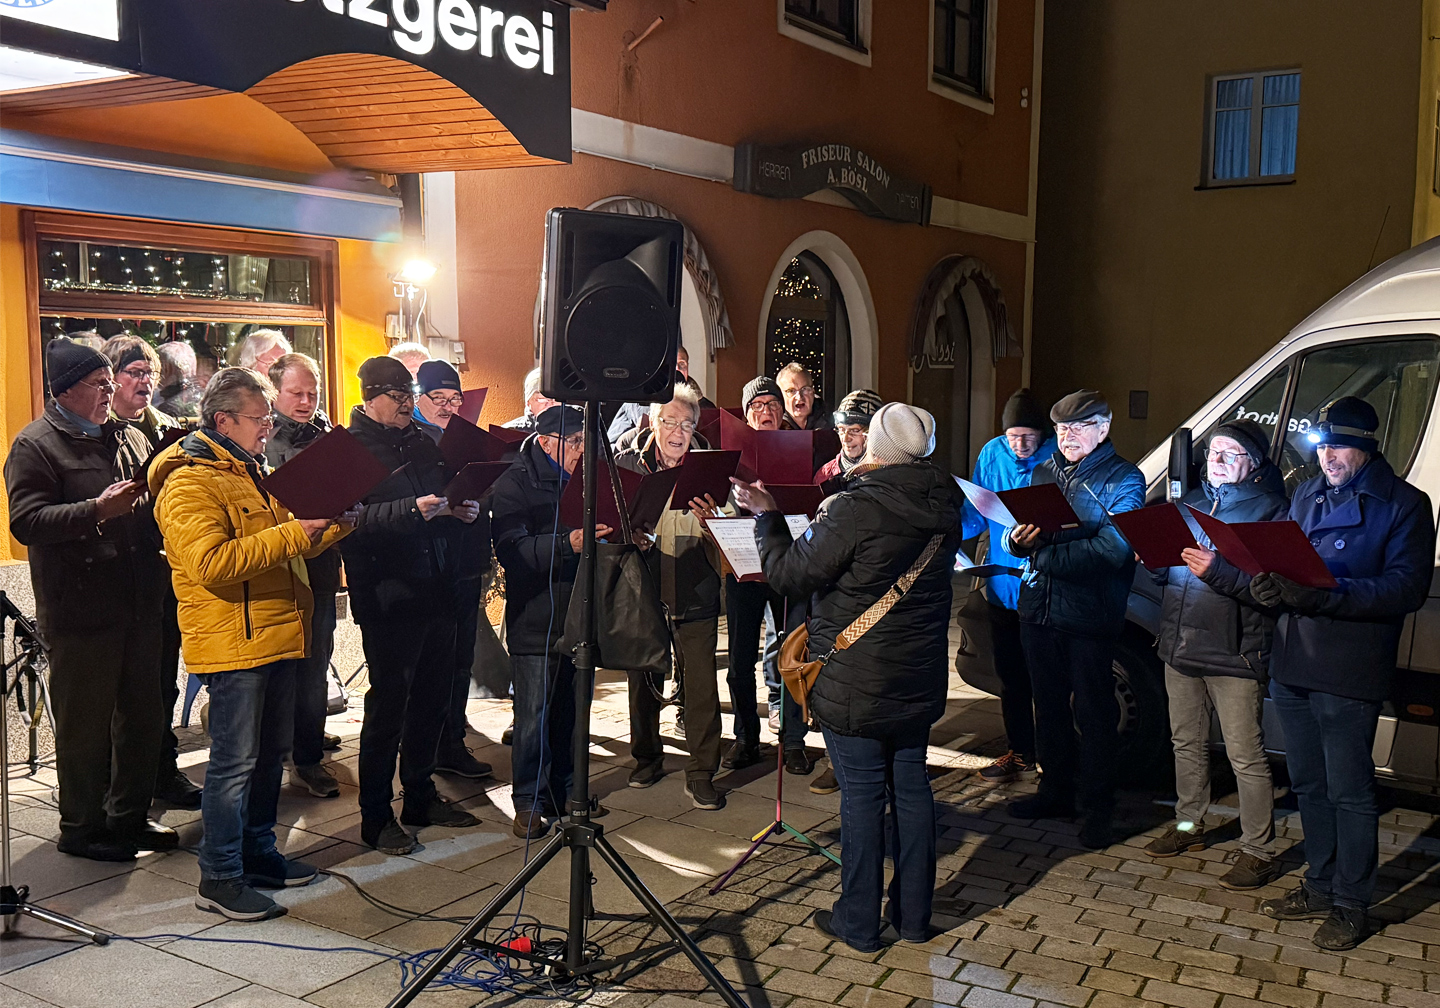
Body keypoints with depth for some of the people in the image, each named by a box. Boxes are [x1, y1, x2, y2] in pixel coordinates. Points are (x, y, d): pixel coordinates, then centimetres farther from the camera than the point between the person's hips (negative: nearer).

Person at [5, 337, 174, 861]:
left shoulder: (129, 437, 15)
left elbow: (157, 503, 27)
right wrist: (98, 510, -25)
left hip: (138, 602, 7)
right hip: (80, 610, -7)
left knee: (143, 715, 14)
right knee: (85, 724, 4)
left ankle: (130, 815, 29)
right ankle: (81, 828, 19)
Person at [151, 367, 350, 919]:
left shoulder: (253, 474, 18)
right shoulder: (190, 485, -13)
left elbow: (291, 542, 26)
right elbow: (212, 563, -26)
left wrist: (336, 522, 7)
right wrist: (291, 535, -28)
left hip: (275, 639, 10)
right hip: (232, 645, -9)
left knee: (271, 754, 16)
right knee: (234, 763, -3)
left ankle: (258, 852, 29)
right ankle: (220, 878, 7)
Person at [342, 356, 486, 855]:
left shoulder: (421, 442, 16)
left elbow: (446, 500, 25)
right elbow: (356, 521, -21)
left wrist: (463, 509, 3)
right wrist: (414, 510, -29)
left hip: (435, 590, 8)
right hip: (388, 599, -7)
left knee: (433, 696, 15)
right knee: (388, 702, 0)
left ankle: (421, 795, 30)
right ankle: (376, 816, 12)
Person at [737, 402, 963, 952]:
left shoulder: (857, 509, -21)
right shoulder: (944, 506, 2)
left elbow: (791, 573, -15)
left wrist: (767, 515, 0)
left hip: (856, 681, -6)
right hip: (919, 679, 7)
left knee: (862, 793, 3)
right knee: (911, 784, 15)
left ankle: (858, 922, 14)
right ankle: (914, 913, 26)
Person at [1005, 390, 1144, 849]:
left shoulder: (1124, 480, -6)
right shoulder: (1044, 471, 13)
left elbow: (1112, 550, -19)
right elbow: (1021, 532, 15)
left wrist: (1045, 556, -21)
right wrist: (1019, 541, -10)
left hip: (1090, 617, -6)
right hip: (1038, 609, 6)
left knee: (1093, 713, 3)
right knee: (1049, 706, 15)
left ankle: (1098, 808, 15)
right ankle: (1056, 791, 30)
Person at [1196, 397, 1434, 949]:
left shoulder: (1403, 505, -6)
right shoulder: (1307, 495, 13)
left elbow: (1406, 589, -17)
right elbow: (1269, 572, 17)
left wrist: (1323, 593, -26)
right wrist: (1216, 569, 5)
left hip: (1348, 675, -6)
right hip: (1292, 667, 6)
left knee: (1349, 791, 4)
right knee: (1309, 785, 17)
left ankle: (1351, 904, 18)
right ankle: (1320, 888, 31)